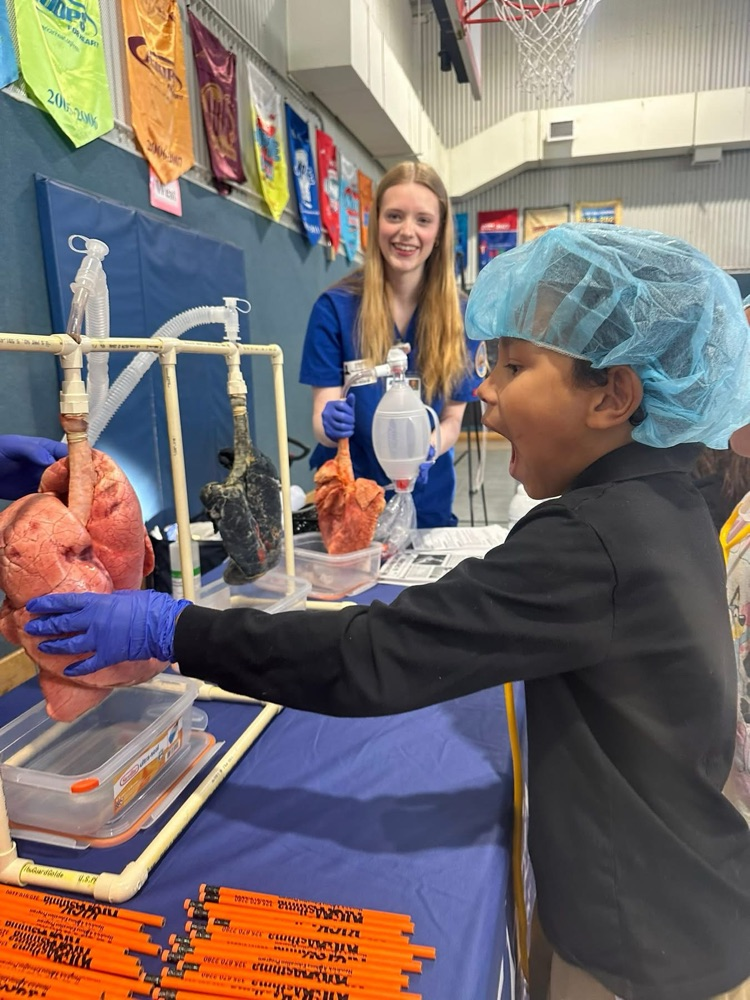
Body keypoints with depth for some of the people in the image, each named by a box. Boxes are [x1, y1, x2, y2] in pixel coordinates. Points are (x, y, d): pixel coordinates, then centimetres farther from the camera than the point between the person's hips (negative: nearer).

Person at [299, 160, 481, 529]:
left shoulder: (459, 315, -6)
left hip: (426, 502, 2)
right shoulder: (335, 306, -11)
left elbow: (452, 419, -3)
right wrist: (331, 424, -34)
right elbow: (321, 419, -12)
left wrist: (427, 450, -23)